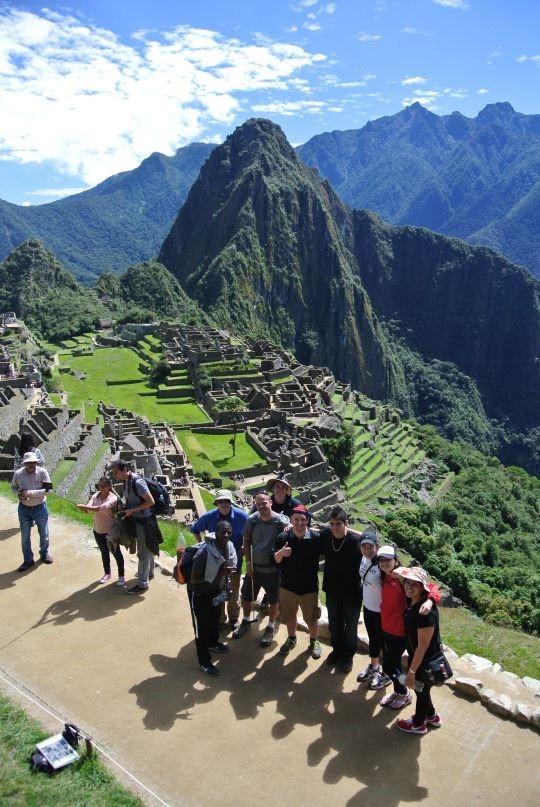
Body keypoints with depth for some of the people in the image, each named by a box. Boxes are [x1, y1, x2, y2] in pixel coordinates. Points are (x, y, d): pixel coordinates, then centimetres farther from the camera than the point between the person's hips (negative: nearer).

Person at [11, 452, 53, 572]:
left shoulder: (42, 472, -16)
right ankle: (28, 560, 27)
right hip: (24, 509, 1)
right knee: (25, 536, 10)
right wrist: (18, 493, -16)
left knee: (44, 534, 16)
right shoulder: (18, 474, -11)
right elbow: (13, 487, 6)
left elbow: (48, 489, -18)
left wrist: (32, 493, -29)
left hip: (40, 508, -1)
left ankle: (44, 554, 39)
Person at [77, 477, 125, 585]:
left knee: (116, 553, 7)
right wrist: (85, 508, -40)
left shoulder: (113, 498, -20)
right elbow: (89, 506, -16)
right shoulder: (95, 495, -1)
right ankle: (107, 574, 39)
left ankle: (121, 576, 20)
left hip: (110, 531, -6)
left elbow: (102, 508, -36)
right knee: (104, 553, 22)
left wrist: (85, 507, -43)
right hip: (98, 531, 6)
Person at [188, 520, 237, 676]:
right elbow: (194, 579, -28)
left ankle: (213, 643, 55)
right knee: (202, 626, 7)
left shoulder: (230, 546, -13)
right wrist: (217, 574, -31)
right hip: (199, 593, -7)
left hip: (216, 590, 7)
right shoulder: (204, 551, -35)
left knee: (215, 620, 27)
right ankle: (204, 661, 26)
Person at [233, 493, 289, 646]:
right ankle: (246, 622, 42)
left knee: (274, 600, 10)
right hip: (254, 567, 4)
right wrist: (248, 563, 0)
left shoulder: (280, 520, -15)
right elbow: (247, 541, 5)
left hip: (273, 569, -3)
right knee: (246, 596, 17)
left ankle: (270, 628, 32)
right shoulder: (252, 520, -5)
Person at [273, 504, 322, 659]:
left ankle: (314, 641, 40)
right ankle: (291, 639, 45)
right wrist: (281, 553, -29)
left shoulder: (316, 538, -15)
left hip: (309, 587, -1)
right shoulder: (283, 537, -12)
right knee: (289, 616, 20)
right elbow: (275, 560, -10)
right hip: (288, 586, 1)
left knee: (312, 618, 15)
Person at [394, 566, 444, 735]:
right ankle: (432, 717, 52)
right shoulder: (412, 601, -11)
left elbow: (423, 646, -28)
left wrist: (412, 671, -20)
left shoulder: (426, 612, -35)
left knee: (421, 690, 18)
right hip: (416, 656, 8)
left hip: (426, 661, -8)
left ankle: (418, 724, 43)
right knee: (421, 689, 28)